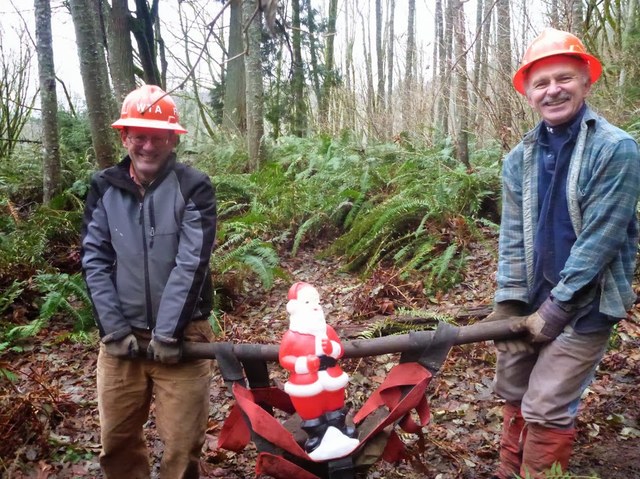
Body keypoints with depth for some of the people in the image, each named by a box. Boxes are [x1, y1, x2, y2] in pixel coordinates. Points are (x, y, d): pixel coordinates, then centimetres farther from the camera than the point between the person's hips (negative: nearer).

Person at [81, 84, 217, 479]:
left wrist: (168, 332, -16)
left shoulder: (194, 187, -8)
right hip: (121, 335, 3)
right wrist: (114, 328, -7)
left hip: (180, 335, -3)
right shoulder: (104, 187, 3)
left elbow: (192, 264, -14)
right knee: (116, 439, 15)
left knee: (182, 445, 6)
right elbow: (95, 260, 0)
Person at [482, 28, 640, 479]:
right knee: (512, 393, 16)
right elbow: (512, 235, 2)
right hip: (533, 301, 6)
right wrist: (509, 302, -7)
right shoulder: (520, 158, 4)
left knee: (546, 409, -4)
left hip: (584, 305, -5)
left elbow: (599, 239, -18)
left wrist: (554, 311, -17)